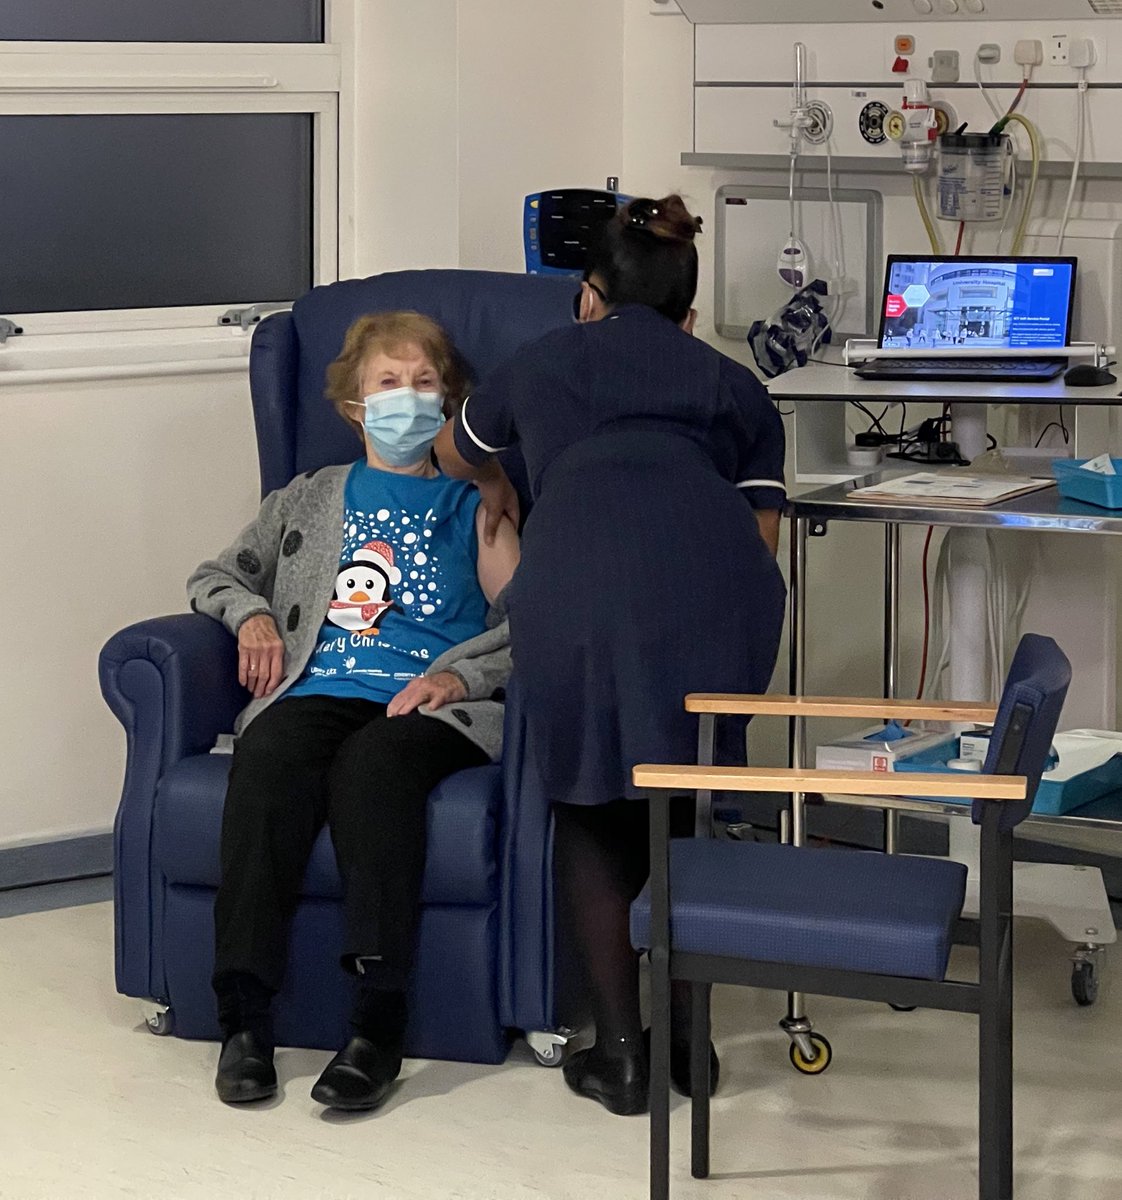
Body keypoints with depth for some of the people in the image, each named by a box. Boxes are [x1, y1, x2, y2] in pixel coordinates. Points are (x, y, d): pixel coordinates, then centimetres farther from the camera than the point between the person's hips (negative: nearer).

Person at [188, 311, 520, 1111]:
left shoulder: (473, 504, 21)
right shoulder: (311, 499, 29)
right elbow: (215, 577, 31)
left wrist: (461, 672, -9)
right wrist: (252, 615, 8)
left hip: (433, 703, -2)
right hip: (316, 690, 2)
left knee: (372, 763, -38)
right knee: (269, 762, -34)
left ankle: (379, 1026, -45)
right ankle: (245, 1016, -39)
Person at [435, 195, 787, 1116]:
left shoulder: (545, 365, 32)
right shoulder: (734, 388, 31)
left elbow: (457, 452, 51)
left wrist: (498, 493, 71)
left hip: (578, 586, -1)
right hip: (714, 588, 1)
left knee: (591, 810, 18)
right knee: (687, 806, 22)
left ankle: (620, 1052, 15)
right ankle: (687, 1035, 27)